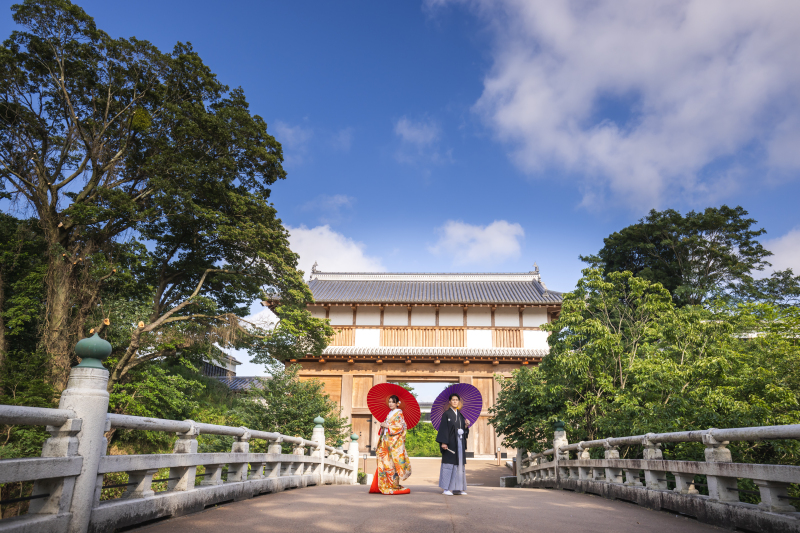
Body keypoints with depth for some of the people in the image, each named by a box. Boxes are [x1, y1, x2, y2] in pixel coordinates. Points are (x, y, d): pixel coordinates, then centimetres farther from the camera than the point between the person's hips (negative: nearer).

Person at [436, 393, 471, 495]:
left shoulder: (460, 415, 15)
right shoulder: (446, 414, -2)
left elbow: (464, 430, 17)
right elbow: (443, 428, -9)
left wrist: (466, 425, -4)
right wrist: (443, 442, -17)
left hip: (460, 443, 6)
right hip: (450, 443, -6)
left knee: (459, 463, 6)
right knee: (449, 463, -7)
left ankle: (458, 488, 13)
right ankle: (446, 488, -4)